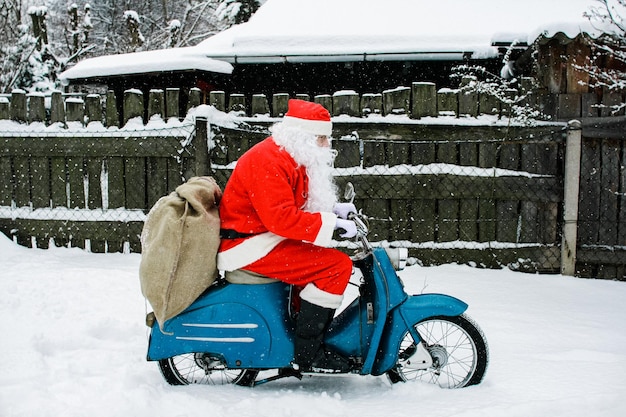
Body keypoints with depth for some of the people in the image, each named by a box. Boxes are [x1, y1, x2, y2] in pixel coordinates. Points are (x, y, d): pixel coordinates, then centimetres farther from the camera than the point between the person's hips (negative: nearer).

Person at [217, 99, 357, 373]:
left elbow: (301, 206, 20)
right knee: (337, 265, -17)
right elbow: (281, 218, -28)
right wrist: (332, 223, -25)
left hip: (265, 239, 11)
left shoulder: (291, 158, 14)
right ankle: (307, 353, -15)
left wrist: (334, 210, 4)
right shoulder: (268, 160, -19)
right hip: (248, 245, -11)